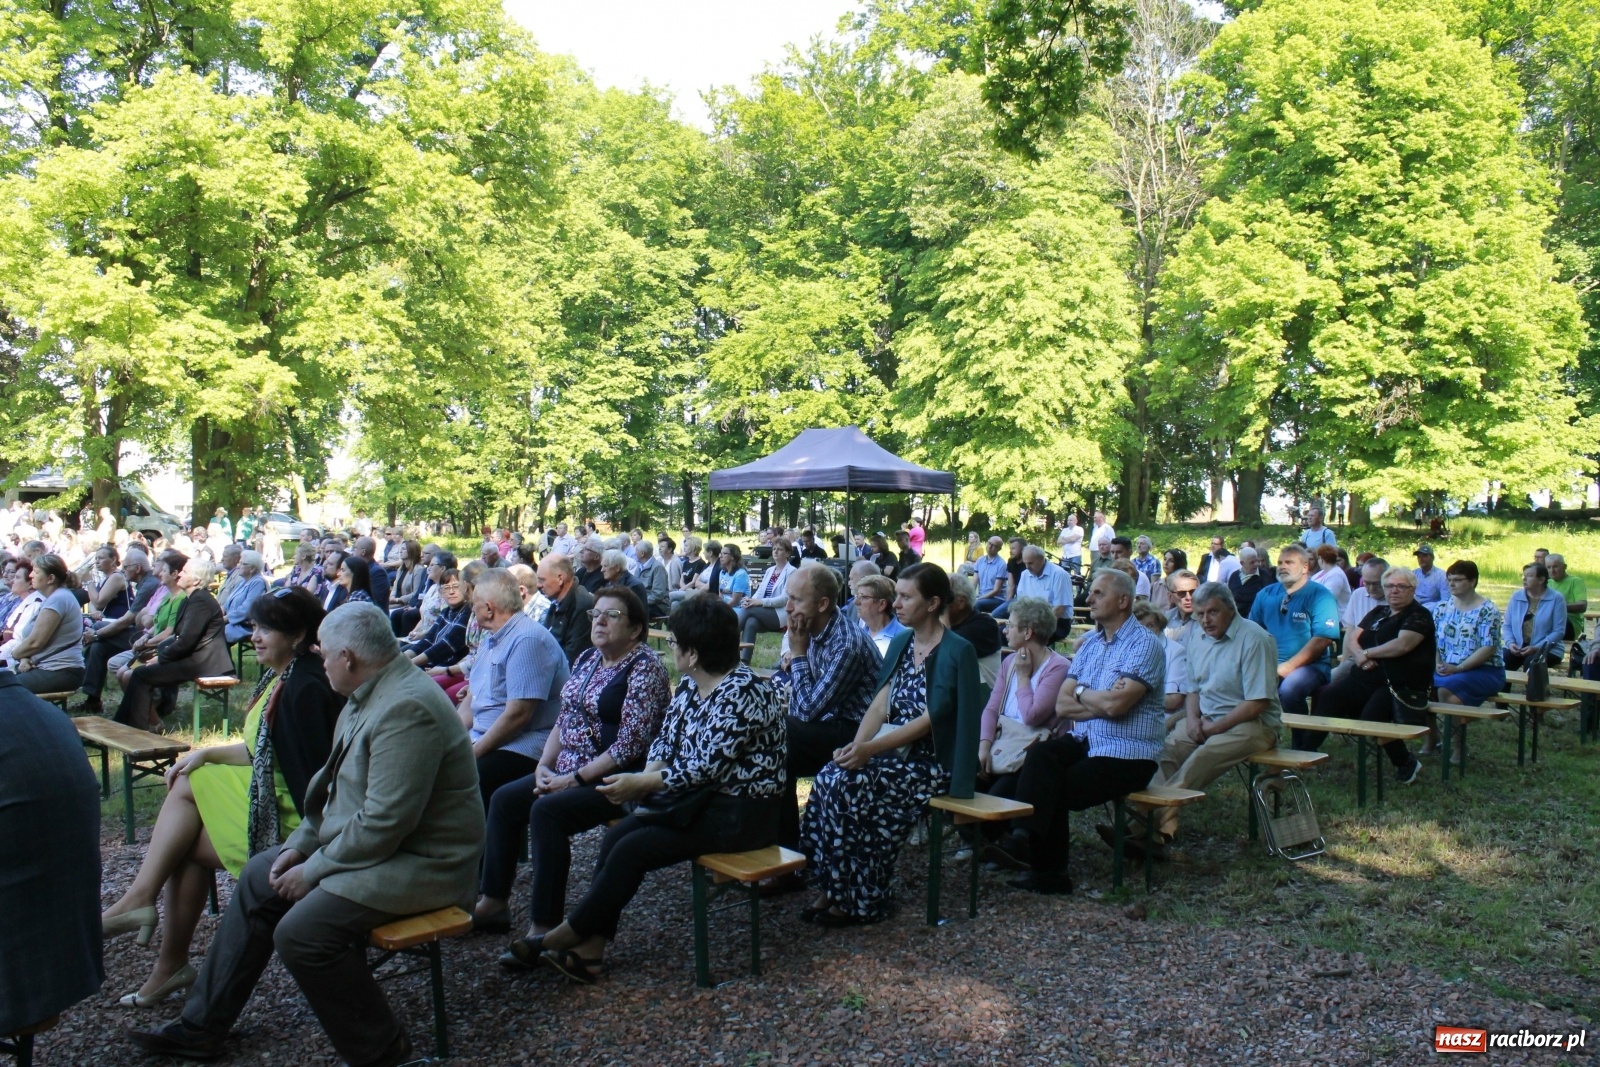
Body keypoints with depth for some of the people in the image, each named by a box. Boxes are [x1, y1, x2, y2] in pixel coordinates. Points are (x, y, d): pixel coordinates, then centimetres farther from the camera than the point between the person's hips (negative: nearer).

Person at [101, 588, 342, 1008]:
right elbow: (262, 750, 16)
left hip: (292, 815, -9)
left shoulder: (305, 688, -22)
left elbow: (313, 771, -23)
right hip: (271, 790, 9)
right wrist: (207, 754, 5)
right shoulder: (282, 677, 9)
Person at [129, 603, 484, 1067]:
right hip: (361, 838, 11)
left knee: (301, 931, -24)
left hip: (420, 862, -11)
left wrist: (313, 870, -16)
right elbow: (335, 784, 17)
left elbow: (383, 823, -28)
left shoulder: (407, 708, -27)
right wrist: (301, 843, 6)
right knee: (260, 877, 15)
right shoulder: (371, 694, 7)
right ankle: (201, 1025, 27)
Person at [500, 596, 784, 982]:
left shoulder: (743, 692, -21)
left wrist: (640, 783, -18)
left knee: (632, 850, -16)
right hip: (701, 797, 9)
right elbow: (666, 740, 10)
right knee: (616, 836, -8)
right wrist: (645, 778, -11)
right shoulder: (690, 685, 7)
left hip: (740, 813, -9)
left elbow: (707, 766, -24)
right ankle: (590, 949, -6)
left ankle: (564, 937, 0)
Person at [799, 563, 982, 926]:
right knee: (829, 777, -20)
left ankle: (862, 899, -12)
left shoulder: (956, 652, -11)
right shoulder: (900, 644, 11)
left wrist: (871, 749, -26)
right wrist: (856, 746, -15)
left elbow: (929, 719, -18)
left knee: (850, 785, -26)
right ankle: (832, 889, -12)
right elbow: (879, 705, 4)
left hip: (932, 762, -6)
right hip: (891, 752, 7)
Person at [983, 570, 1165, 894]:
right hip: (1085, 742, 6)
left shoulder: (1145, 645, -10)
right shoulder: (1089, 641, 13)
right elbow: (1062, 705, 5)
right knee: (1040, 753, -23)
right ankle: (1026, 837, -25)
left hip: (1126, 755, -6)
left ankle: (1048, 871, -6)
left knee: (1057, 791, -19)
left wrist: (1080, 692, -4)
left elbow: (1115, 703, -24)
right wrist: (1103, 704, -11)